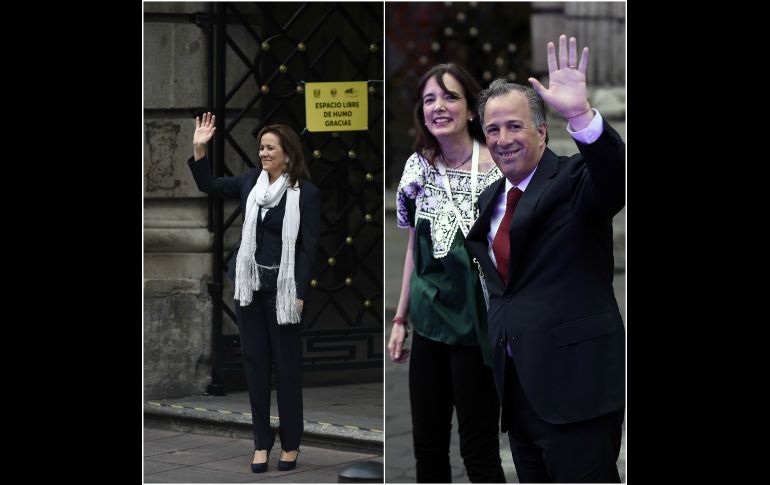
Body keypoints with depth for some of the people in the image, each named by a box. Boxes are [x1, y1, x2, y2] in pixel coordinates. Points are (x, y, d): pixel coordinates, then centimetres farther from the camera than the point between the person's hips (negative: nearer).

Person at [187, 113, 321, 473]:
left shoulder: (306, 194, -10)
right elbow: (208, 185, 11)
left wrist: (299, 293, -15)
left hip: (283, 289, -5)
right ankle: (262, 441, 16)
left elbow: (309, 248, -10)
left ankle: (290, 443, 16)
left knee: (286, 365, 4)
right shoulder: (251, 181, 5)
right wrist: (199, 150, -4)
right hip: (250, 285, 5)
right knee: (254, 361, 8)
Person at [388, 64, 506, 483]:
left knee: (478, 449, 1)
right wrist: (400, 319, 14)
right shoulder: (418, 167, 4)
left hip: (477, 326, -5)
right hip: (429, 322, 5)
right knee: (427, 444, 11)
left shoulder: (502, 169, -11)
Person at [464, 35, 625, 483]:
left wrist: (580, 114, -43)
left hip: (576, 382, -8)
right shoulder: (490, 200, 16)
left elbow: (618, 177, -31)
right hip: (518, 386, 8)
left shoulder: (575, 180, -6)